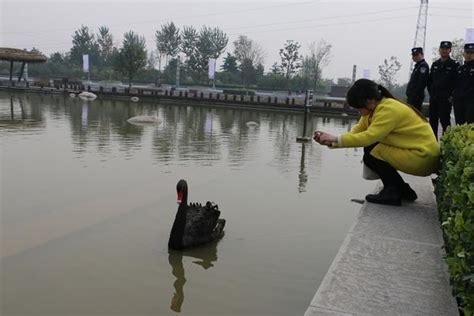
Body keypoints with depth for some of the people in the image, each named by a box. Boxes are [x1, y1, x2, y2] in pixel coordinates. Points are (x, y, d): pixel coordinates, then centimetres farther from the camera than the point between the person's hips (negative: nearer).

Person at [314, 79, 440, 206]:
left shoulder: (388, 110, -22)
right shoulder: (374, 108, 5)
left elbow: (369, 137, -31)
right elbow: (356, 132, 2)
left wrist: (337, 138, -26)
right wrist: (331, 141, -10)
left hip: (423, 157, -9)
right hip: (413, 151, 9)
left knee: (370, 156, -15)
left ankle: (393, 191, 0)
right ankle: (402, 190, 12)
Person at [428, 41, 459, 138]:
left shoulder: (454, 64, -2)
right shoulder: (435, 64, 13)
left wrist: (451, 95, -11)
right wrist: (431, 93, 8)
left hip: (446, 99, -5)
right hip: (433, 98, 5)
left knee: (445, 121, -5)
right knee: (433, 121, 9)